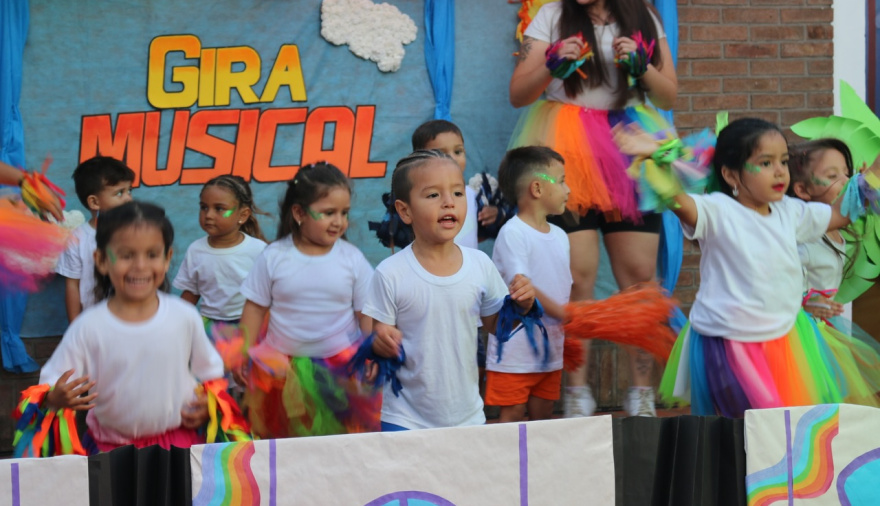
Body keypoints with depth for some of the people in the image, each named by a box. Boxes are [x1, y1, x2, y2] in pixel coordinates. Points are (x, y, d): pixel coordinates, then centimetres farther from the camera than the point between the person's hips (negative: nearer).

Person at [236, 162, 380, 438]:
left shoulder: (352, 258, -3)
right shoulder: (273, 257, -4)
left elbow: (366, 314, 2)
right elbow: (255, 309, 2)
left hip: (342, 369, 0)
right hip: (283, 369, 0)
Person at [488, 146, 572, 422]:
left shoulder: (560, 236, 12)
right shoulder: (512, 233, -13)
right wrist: (565, 315, -24)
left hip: (552, 351, 8)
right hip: (514, 353, -7)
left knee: (543, 416, 12)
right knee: (512, 415, -3)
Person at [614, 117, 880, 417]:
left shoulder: (789, 211, 6)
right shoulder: (719, 211, -15)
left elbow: (839, 214, 21)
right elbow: (680, 202, -34)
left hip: (784, 337, 6)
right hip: (729, 344, -6)